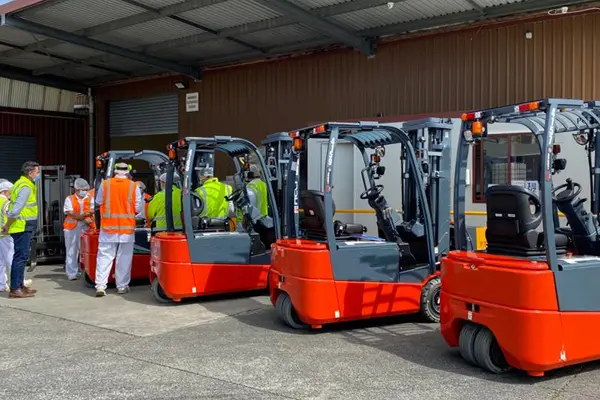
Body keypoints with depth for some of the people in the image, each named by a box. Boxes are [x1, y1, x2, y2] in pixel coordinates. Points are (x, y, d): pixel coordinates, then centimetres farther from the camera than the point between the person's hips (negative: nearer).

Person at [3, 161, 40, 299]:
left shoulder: (22, 183, 15)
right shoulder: (25, 187, -17)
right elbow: (16, 210, -23)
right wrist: (8, 225, -14)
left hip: (24, 227, 10)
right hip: (22, 227, -10)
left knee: (21, 256, 15)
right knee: (20, 257, -7)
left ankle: (20, 286, 23)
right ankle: (15, 289, -4)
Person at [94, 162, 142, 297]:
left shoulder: (105, 184, -2)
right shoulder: (134, 187, -5)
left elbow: (98, 202, 5)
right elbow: (138, 208, -3)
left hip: (108, 227, 1)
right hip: (127, 227, -1)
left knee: (104, 256, 5)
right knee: (124, 258, 8)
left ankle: (100, 286, -1)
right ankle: (122, 286, 14)